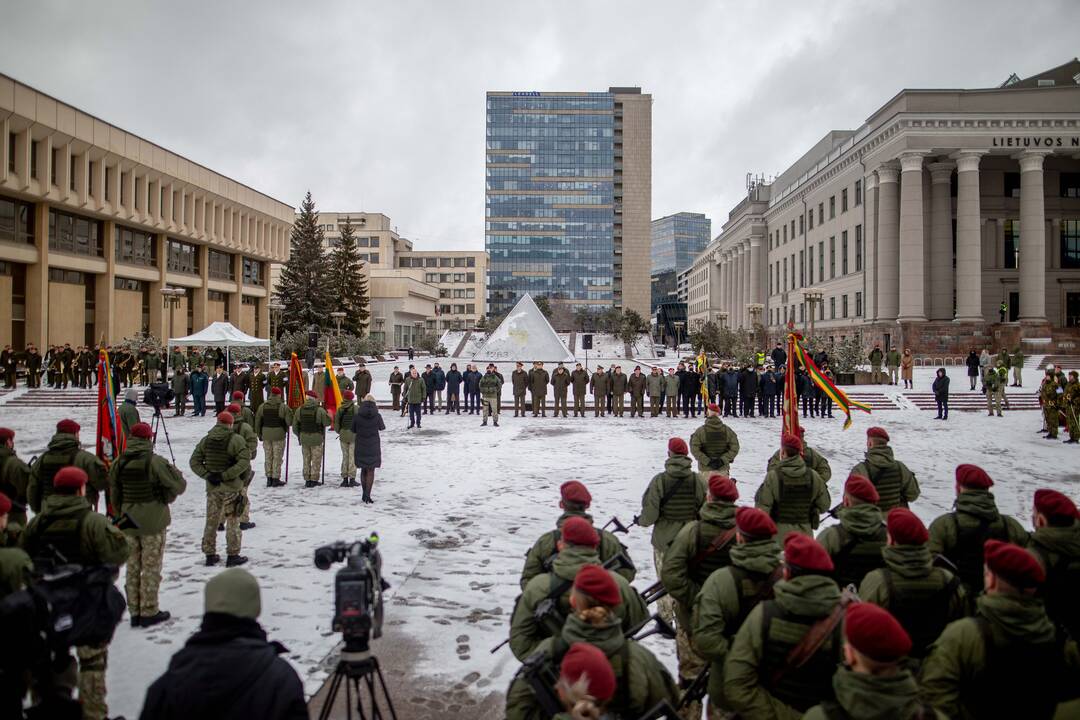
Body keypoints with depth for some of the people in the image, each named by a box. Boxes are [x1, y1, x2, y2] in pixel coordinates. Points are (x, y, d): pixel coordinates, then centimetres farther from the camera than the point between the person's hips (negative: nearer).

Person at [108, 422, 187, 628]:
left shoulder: (118, 464, 1)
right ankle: (149, 612, 9)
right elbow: (179, 486, -13)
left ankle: (135, 612, 19)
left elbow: (114, 496, 9)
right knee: (151, 568, 4)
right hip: (153, 522, -5)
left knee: (132, 568, 14)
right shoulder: (155, 462, -15)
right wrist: (173, 470, 6)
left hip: (128, 523, 5)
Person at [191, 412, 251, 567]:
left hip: (212, 487, 4)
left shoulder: (205, 440, 3)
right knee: (233, 522, 6)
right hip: (232, 487, -4)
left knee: (211, 521, 15)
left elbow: (194, 462, 2)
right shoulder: (236, 440, -13)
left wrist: (207, 475, -5)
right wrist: (226, 476, -18)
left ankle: (210, 555, 22)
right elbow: (245, 461, -22)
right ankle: (233, 555, 11)